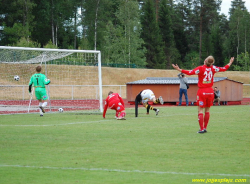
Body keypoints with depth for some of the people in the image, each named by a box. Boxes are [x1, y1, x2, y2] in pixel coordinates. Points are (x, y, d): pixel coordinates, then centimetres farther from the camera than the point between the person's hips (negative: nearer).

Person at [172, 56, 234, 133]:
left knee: (200, 110, 0)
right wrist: (230, 63, 32)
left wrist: (179, 69, -19)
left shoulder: (201, 68, -12)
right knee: (207, 110, 13)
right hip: (210, 91, 4)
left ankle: (201, 129, -6)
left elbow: (190, 72, -21)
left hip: (202, 91, -4)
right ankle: (205, 128, 16)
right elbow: (224, 69, 14)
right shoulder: (213, 68, 1)